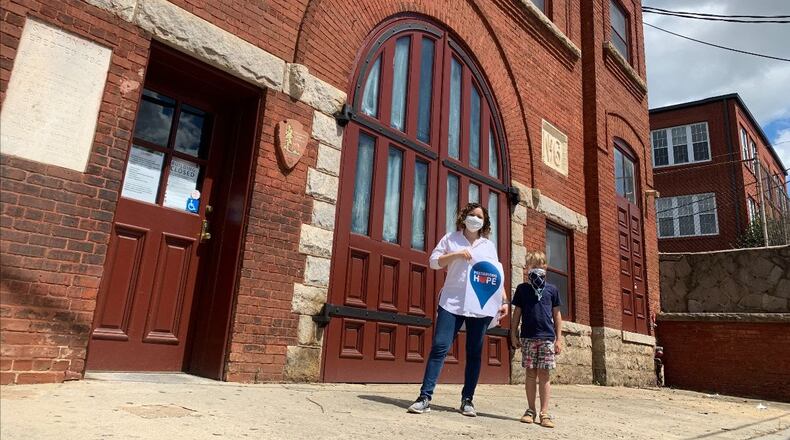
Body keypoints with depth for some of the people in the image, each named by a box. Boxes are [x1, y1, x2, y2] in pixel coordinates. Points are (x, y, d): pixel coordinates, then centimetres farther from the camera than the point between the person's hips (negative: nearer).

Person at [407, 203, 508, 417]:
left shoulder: (489, 245, 14)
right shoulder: (451, 238, 9)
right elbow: (433, 261, 3)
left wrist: (504, 300, 1)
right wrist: (456, 255, -10)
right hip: (452, 303, -2)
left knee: (474, 353, 5)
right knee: (439, 347, -8)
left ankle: (467, 400, 14)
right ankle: (425, 397, -4)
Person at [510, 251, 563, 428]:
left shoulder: (552, 289, 8)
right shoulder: (522, 288, 6)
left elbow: (557, 315, 10)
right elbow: (517, 313, 8)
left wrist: (559, 338, 6)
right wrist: (513, 334, 3)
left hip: (547, 337, 0)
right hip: (527, 337, 0)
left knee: (544, 374, 0)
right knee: (531, 374, 5)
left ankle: (544, 413, 5)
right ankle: (531, 410, 15)